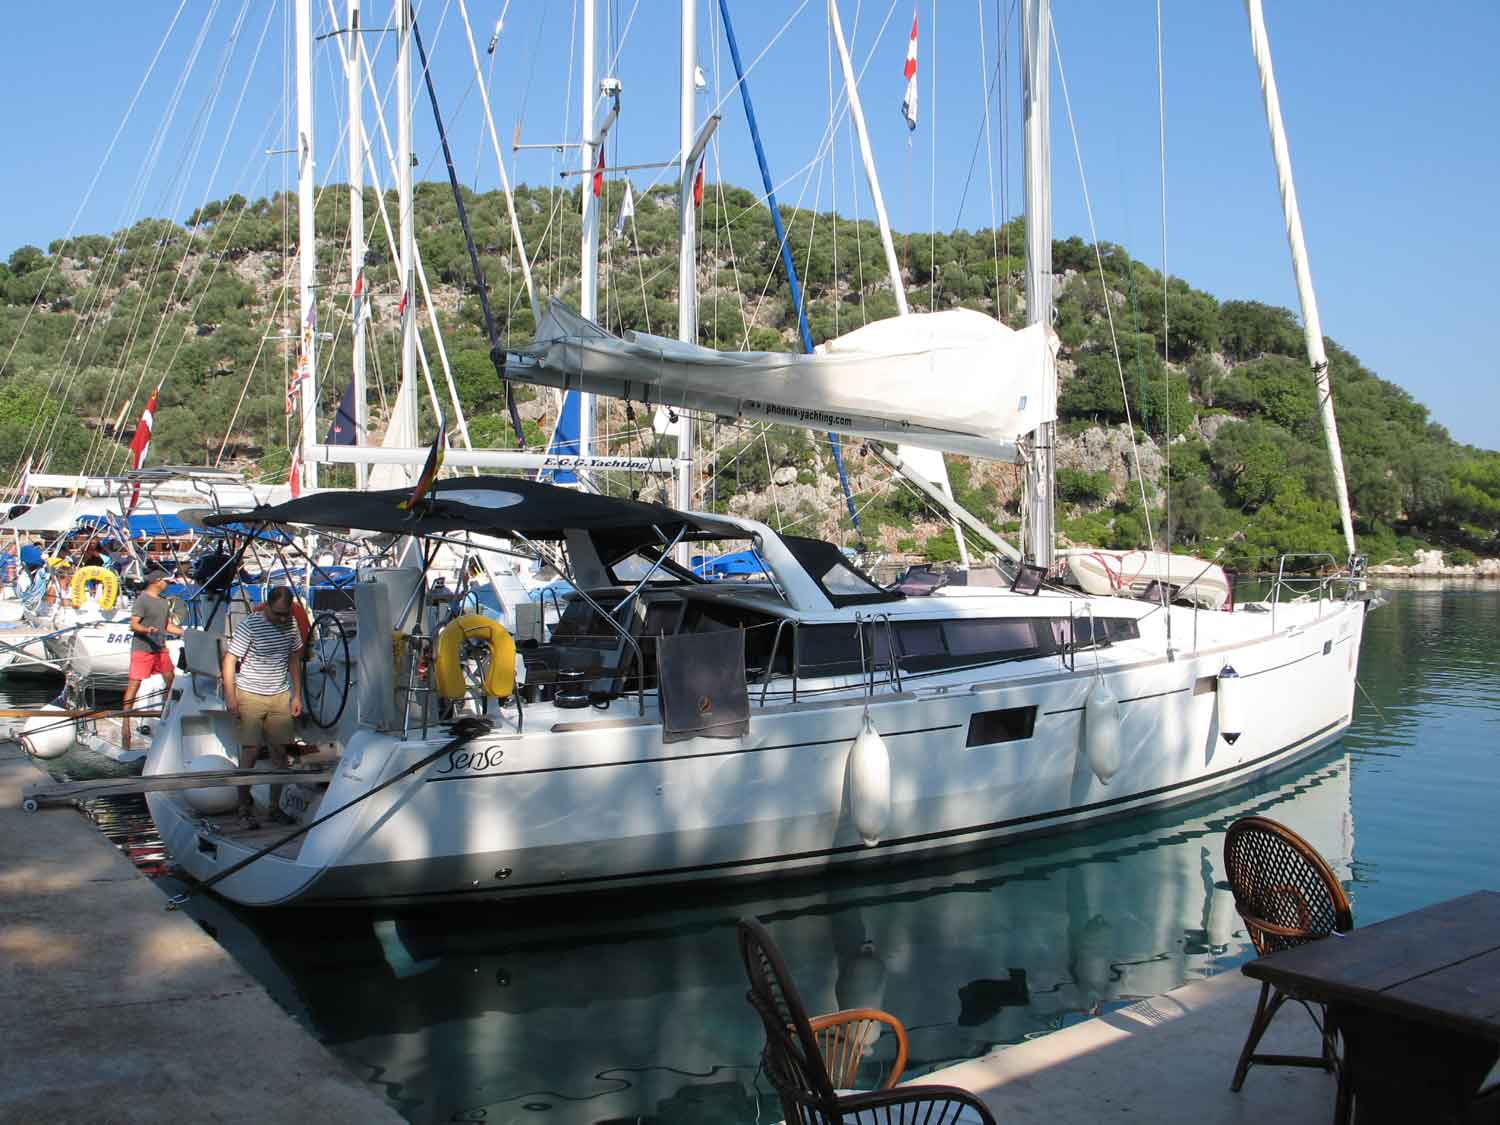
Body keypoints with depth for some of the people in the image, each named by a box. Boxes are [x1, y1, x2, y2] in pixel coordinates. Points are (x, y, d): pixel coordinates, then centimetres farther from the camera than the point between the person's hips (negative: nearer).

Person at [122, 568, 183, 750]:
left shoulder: (164, 602, 16)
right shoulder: (142, 600, -9)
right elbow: (134, 624, -15)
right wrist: (146, 630, -33)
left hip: (160, 648, 8)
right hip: (142, 648, -8)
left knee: (170, 678, 13)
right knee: (134, 683, -9)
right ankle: (125, 720, -8)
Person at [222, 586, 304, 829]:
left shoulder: (291, 625, 3)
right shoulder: (249, 626, -13)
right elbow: (229, 660, -11)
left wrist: (297, 695, 13)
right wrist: (230, 697, -16)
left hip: (280, 697, 5)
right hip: (250, 697, -5)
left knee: (280, 751, 3)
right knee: (250, 752, -8)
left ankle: (275, 806, 14)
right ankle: (244, 809, 4)